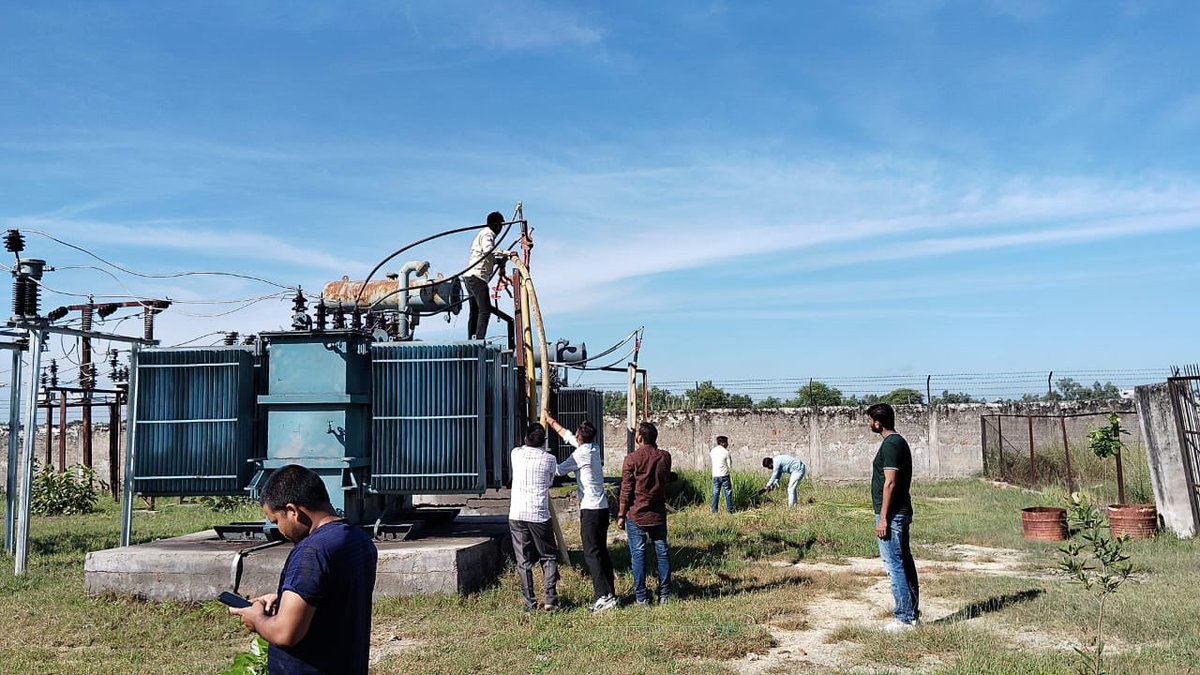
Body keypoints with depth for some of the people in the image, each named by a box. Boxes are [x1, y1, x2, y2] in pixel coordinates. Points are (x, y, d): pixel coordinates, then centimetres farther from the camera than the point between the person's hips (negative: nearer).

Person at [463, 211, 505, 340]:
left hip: (470, 276, 11)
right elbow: (488, 250, -27)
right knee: (485, 310, -16)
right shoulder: (487, 234, -6)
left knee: (475, 311, 10)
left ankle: (471, 341, 11)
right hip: (477, 277, -11)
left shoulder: (486, 234, 24)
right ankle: (479, 340, -22)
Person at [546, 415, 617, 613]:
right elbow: (569, 437, 26)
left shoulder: (581, 454, -14)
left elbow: (558, 470, -5)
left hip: (590, 509, -9)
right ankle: (610, 593, 15)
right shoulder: (595, 449, 11)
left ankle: (603, 596, -14)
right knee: (602, 552, 12)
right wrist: (552, 422, 36)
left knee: (591, 553, -8)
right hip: (602, 507, 9)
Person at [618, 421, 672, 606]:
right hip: (658, 514, 4)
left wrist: (621, 515, -1)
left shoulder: (631, 459, -11)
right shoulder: (665, 457, 0)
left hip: (636, 515, -3)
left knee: (638, 554, 3)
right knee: (662, 553, 11)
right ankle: (665, 594, 15)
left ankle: (641, 598, 5)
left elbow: (626, 490, -10)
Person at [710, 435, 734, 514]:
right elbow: (730, 465, -5)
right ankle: (730, 510, 5)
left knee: (715, 493, 9)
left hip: (715, 475, 5)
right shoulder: (725, 452, -8)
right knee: (728, 493, 4)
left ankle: (714, 510, 6)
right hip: (724, 475, -5)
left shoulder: (713, 451, 6)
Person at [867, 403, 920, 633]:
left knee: (894, 565, -5)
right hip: (902, 511, 10)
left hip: (891, 514, -10)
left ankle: (904, 618, -1)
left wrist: (883, 518, -20)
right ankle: (912, 613, 22)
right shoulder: (899, 442, 14)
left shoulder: (890, 445, -17)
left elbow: (890, 483, -21)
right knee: (905, 562, 14)